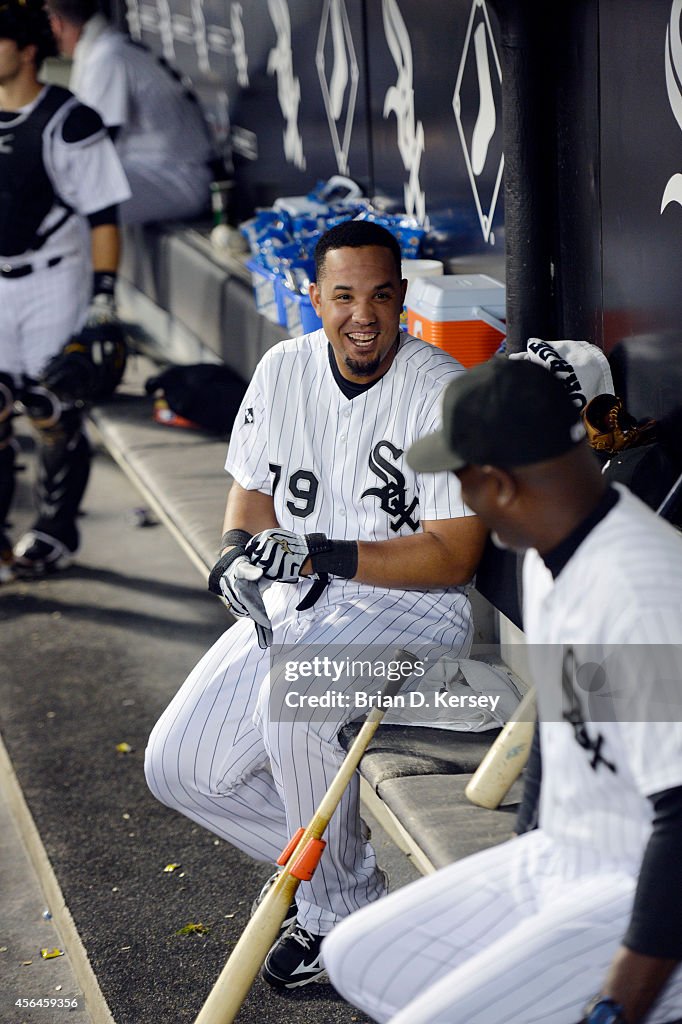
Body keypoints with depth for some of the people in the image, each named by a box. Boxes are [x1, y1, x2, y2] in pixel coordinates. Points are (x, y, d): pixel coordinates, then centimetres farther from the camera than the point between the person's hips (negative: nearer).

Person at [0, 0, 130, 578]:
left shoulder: (67, 123, -13)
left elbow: (103, 217, -11)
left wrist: (102, 294, -15)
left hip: (53, 287, -5)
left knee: (53, 416, 3)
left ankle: (56, 536, 17)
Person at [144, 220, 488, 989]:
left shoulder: (444, 392, -15)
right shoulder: (284, 370, 3)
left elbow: (455, 554, -19)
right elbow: (253, 487, 14)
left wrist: (327, 556, -29)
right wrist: (239, 549, -9)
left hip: (414, 608, -6)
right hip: (293, 607, 7)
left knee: (293, 698, -36)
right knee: (179, 766, -4)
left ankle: (341, 913, -13)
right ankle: (346, 864, 14)